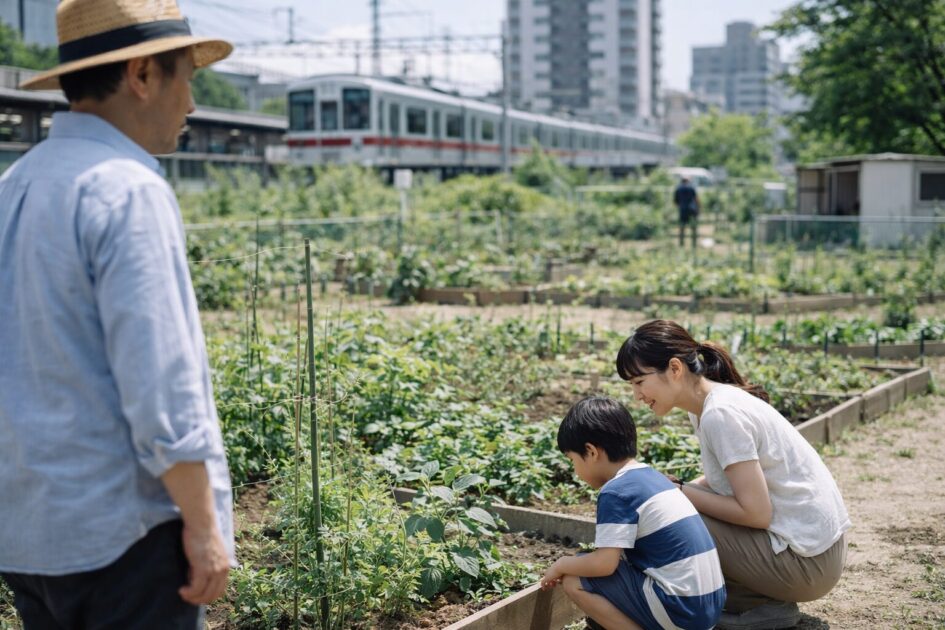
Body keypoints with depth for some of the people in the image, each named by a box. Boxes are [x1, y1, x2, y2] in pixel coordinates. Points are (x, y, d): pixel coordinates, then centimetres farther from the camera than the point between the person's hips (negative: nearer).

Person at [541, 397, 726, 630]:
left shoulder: (616, 491, -13)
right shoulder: (651, 477, 14)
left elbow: (603, 563, -19)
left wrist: (561, 565, 0)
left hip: (679, 608, -9)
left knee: (575, 582, -4)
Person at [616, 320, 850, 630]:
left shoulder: (720, 414, -22)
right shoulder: (711, 402, 6)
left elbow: (756, 513, -22)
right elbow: (724, 479, 14)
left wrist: (677, 492, -14)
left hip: (806, 560, -9)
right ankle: (769, 601, 11)